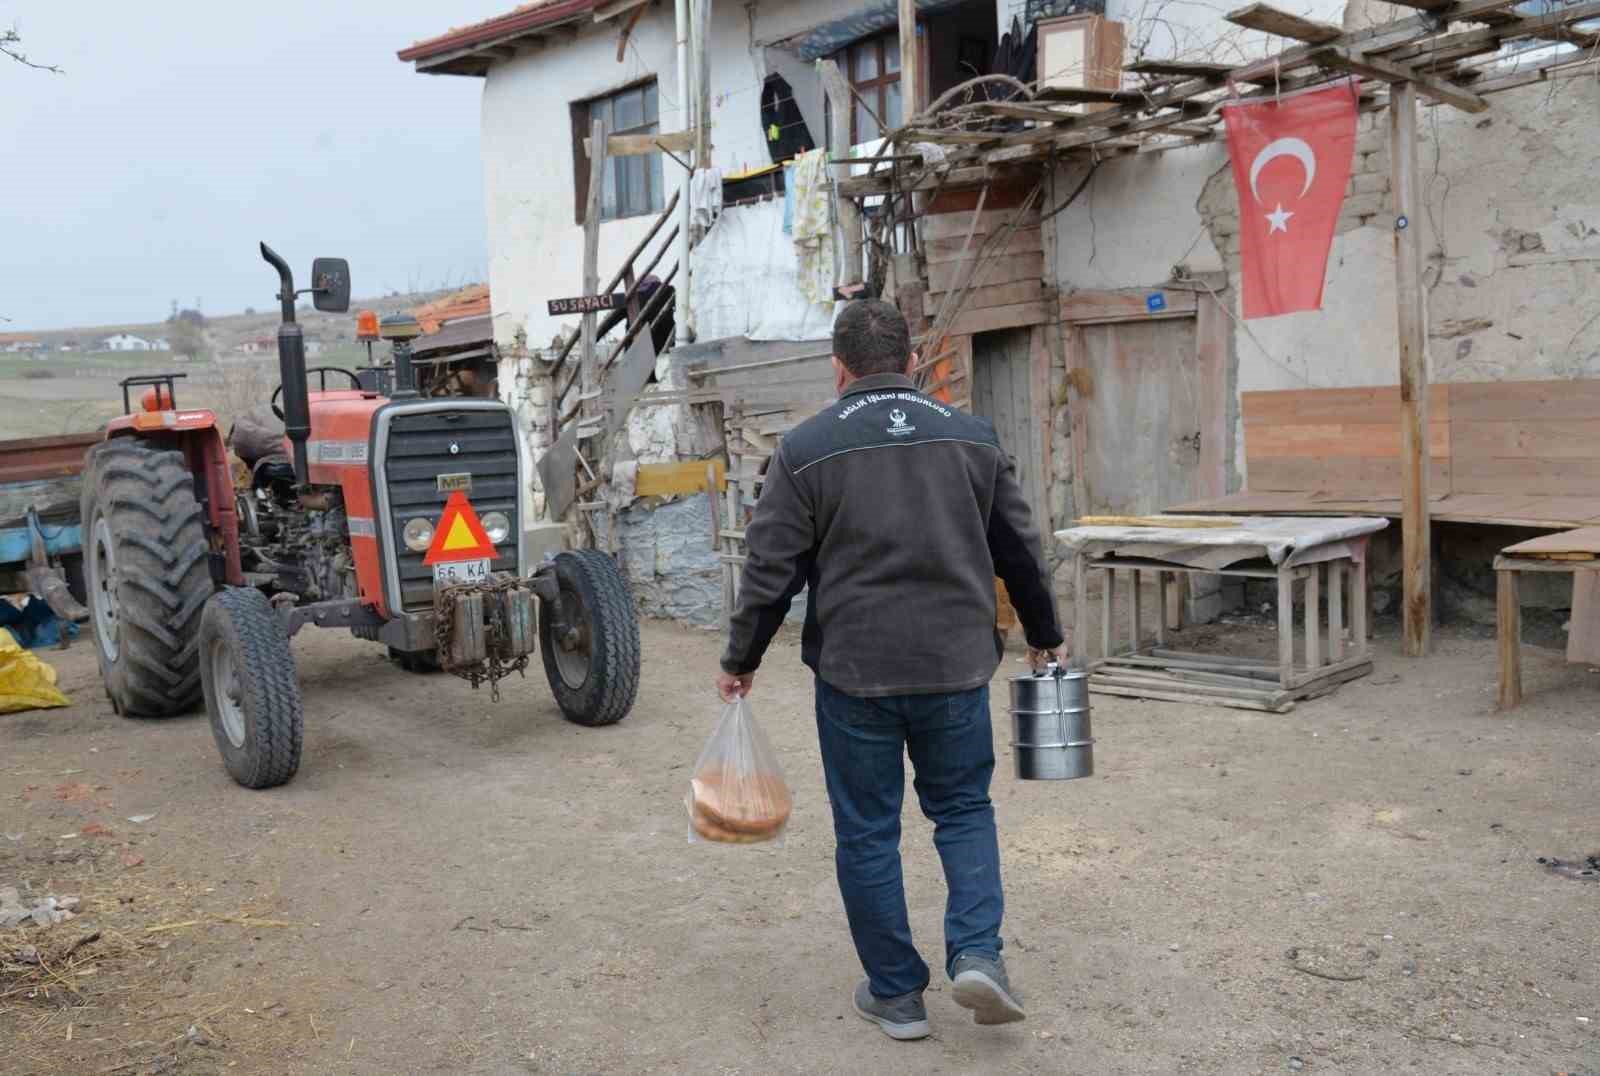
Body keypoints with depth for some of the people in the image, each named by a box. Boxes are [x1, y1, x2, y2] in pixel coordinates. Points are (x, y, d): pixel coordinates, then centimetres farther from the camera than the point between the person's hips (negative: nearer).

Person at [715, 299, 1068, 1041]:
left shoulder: (806, 449, -3)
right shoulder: (972, 436, 5)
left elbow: (770, 570, -3)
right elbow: (1020, 552, 11)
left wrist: (739, 661, 9)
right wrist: (1044, 638, 25)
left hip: (854, 672, -2)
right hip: (956, 666, 2)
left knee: (866, 831, 10)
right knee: (963, 809, 19)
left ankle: (895, 993, 18)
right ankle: (977, 953, 3)